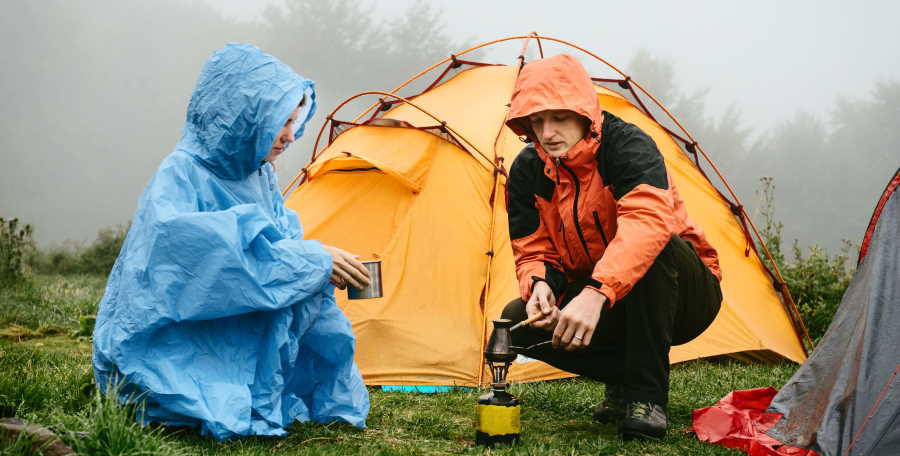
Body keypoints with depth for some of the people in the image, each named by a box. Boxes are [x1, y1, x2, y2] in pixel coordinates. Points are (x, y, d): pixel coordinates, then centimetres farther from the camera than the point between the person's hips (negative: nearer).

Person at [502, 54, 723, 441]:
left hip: (683, 295, -5)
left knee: (654, 247, -38)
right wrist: (540, 284, -29)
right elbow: (533, 252, -3)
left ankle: (647, 394, -26)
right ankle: (625, 377, 0)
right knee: (517, 322, -18)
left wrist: (597, 292, -57)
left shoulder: (627, 145, -25)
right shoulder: (527, 170, -7)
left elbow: (648, 219, -45)